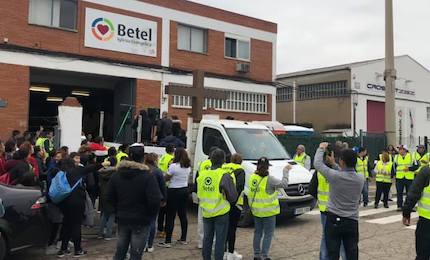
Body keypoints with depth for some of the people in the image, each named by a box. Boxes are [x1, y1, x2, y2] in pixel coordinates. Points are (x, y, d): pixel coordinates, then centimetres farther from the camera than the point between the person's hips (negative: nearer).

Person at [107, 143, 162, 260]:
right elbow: (155, 200, -21)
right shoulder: (147, 176, -16)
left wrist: (119, 211, 14)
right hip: (141, 221, -4)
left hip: (122, 220, 5)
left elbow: (110, 198, 4)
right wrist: (150, 215, -5)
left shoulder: (117, 175, 0)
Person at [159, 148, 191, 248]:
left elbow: (166, 178, -12)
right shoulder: (188, 167, 4)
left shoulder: (173, 166, -17)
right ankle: (183, 239, 23)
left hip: (174, 192, -7)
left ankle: (168, 241, 1)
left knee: (170, 217, -2)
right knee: (183, 215, 14)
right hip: (185, 190, 7)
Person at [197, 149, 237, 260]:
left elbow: (199, 194, 9)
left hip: (206, 213, 5)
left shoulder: (202, 175, -2)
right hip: (221, 213, -5)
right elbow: (233, 197, -12)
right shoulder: (225, 176, -18)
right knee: (220, 240, 6)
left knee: (207, 239, 17)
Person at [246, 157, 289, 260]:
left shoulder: (252, 177, -1)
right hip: (268, 211, -6)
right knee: (268, 234, 6)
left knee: (258, 232, 18)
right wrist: (286, 171, -7)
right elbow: (284, 184, -15)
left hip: (256, 210, 6)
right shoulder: (269, 179, -19)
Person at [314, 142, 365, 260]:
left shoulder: (335, 176, -16)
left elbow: (317, 163, -3)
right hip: (352, 221, 3)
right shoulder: (360, 179, -4)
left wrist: (321, 149, 13)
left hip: (334, 220, -3)